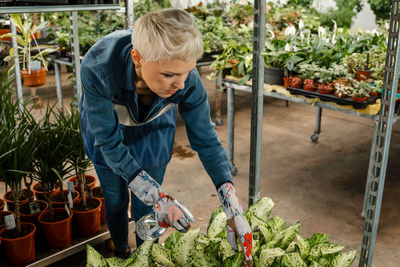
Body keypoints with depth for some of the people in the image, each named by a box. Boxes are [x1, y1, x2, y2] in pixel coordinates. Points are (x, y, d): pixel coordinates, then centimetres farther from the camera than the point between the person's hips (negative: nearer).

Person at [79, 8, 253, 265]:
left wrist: (233, 208, -29)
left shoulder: (187, 79, -36)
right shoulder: (97, 68, -42)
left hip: (154, 128, 1)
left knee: (146, 206, 6)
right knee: (116, 200, 14)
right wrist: (155, 196, -39)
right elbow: (109, 142, -32)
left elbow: (206, 140, -22)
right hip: (107, 125, 0)